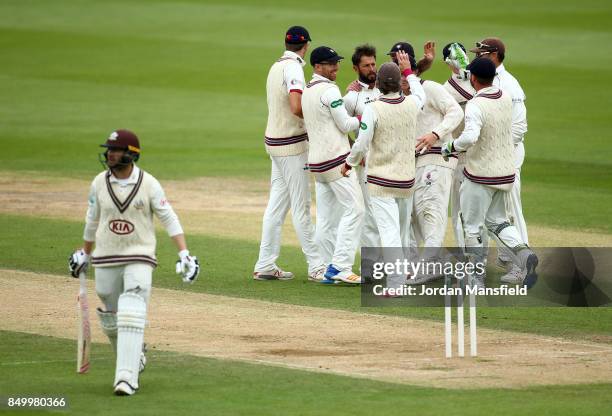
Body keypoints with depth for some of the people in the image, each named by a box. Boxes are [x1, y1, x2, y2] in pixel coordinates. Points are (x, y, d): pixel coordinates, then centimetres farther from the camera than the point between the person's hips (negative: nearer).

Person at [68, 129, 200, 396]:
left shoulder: (148, 184, -9)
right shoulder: (100, 183, 1)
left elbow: (169, 219, -6)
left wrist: (184, 254, -14)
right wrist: (85, 254, 24)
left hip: (139, 257, -4)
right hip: (105, 258, 4)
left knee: (132, 314, -16)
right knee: (110, 319, 11)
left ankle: (127, 377, -20)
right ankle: (133, 359, 37)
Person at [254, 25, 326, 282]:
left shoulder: (277, 66, 13)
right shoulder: (293, 68, -15)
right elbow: (296, 107, -27)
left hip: (275, 143, 9)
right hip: (291, 144, -9)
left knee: (277, 203, 10)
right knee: (301, 206, -6)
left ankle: (265, 266, 10)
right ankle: (316, 267, -4)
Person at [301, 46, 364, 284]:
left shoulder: (307, 91, 16)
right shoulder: (329, 90, -11)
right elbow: (345, 125, -11)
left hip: (316, 159, 9)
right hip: (336, 157, -9)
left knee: (326, 217, 9)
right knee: (353, 209, -9)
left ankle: (330, 268, 8)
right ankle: (340, 266, -16)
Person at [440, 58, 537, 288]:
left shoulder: (475, 105, -22)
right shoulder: (506, 97, 1)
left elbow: (470, 136, -37)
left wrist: (451, 146, -20)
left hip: (481, 175, -7)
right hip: (505, 172, 7)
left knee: (472, 226, 8)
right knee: (496, 220, 21)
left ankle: (477, 279, 11)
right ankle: (523, 252, -3)